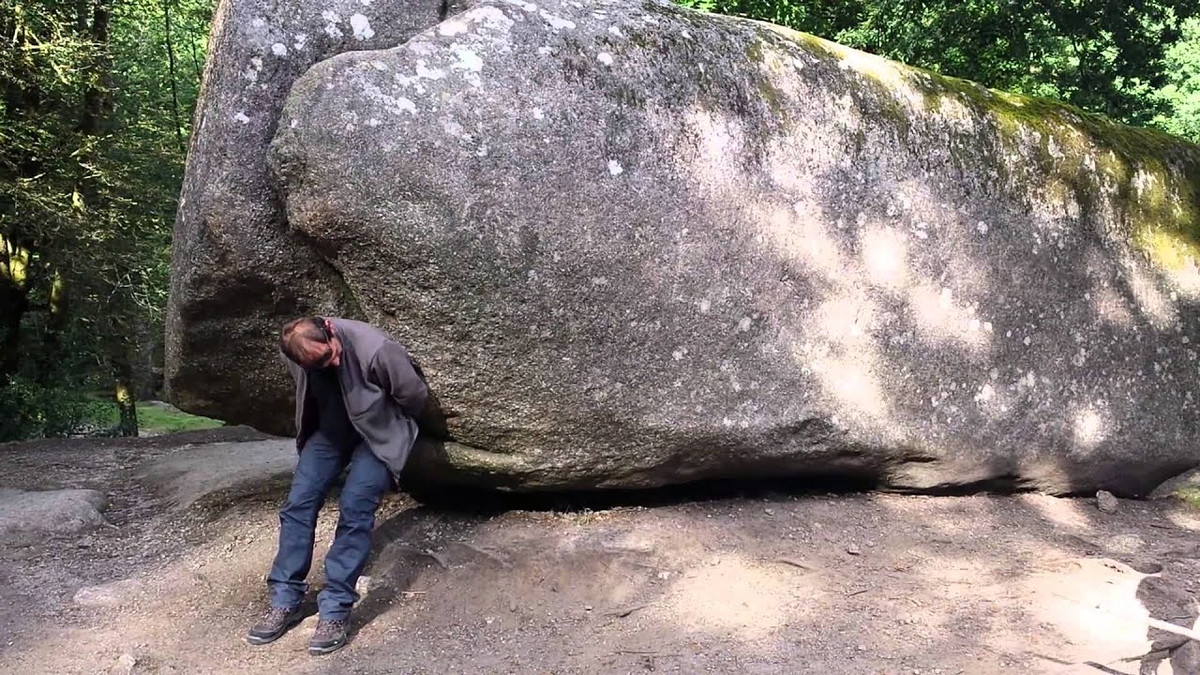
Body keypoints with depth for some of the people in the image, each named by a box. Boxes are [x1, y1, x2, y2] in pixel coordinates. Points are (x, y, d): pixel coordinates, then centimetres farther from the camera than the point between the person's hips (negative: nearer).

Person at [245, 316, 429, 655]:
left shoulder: (376, 350, -35)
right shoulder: (295, 353, -19)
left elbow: (415, 395, -18)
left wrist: (393, 428, 1)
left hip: (377, 434, -4)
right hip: (329, 430, 5)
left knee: (354, 510, -19)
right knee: (298, 502, -8)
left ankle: (335, 610, -12)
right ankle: (284, 601, 3)